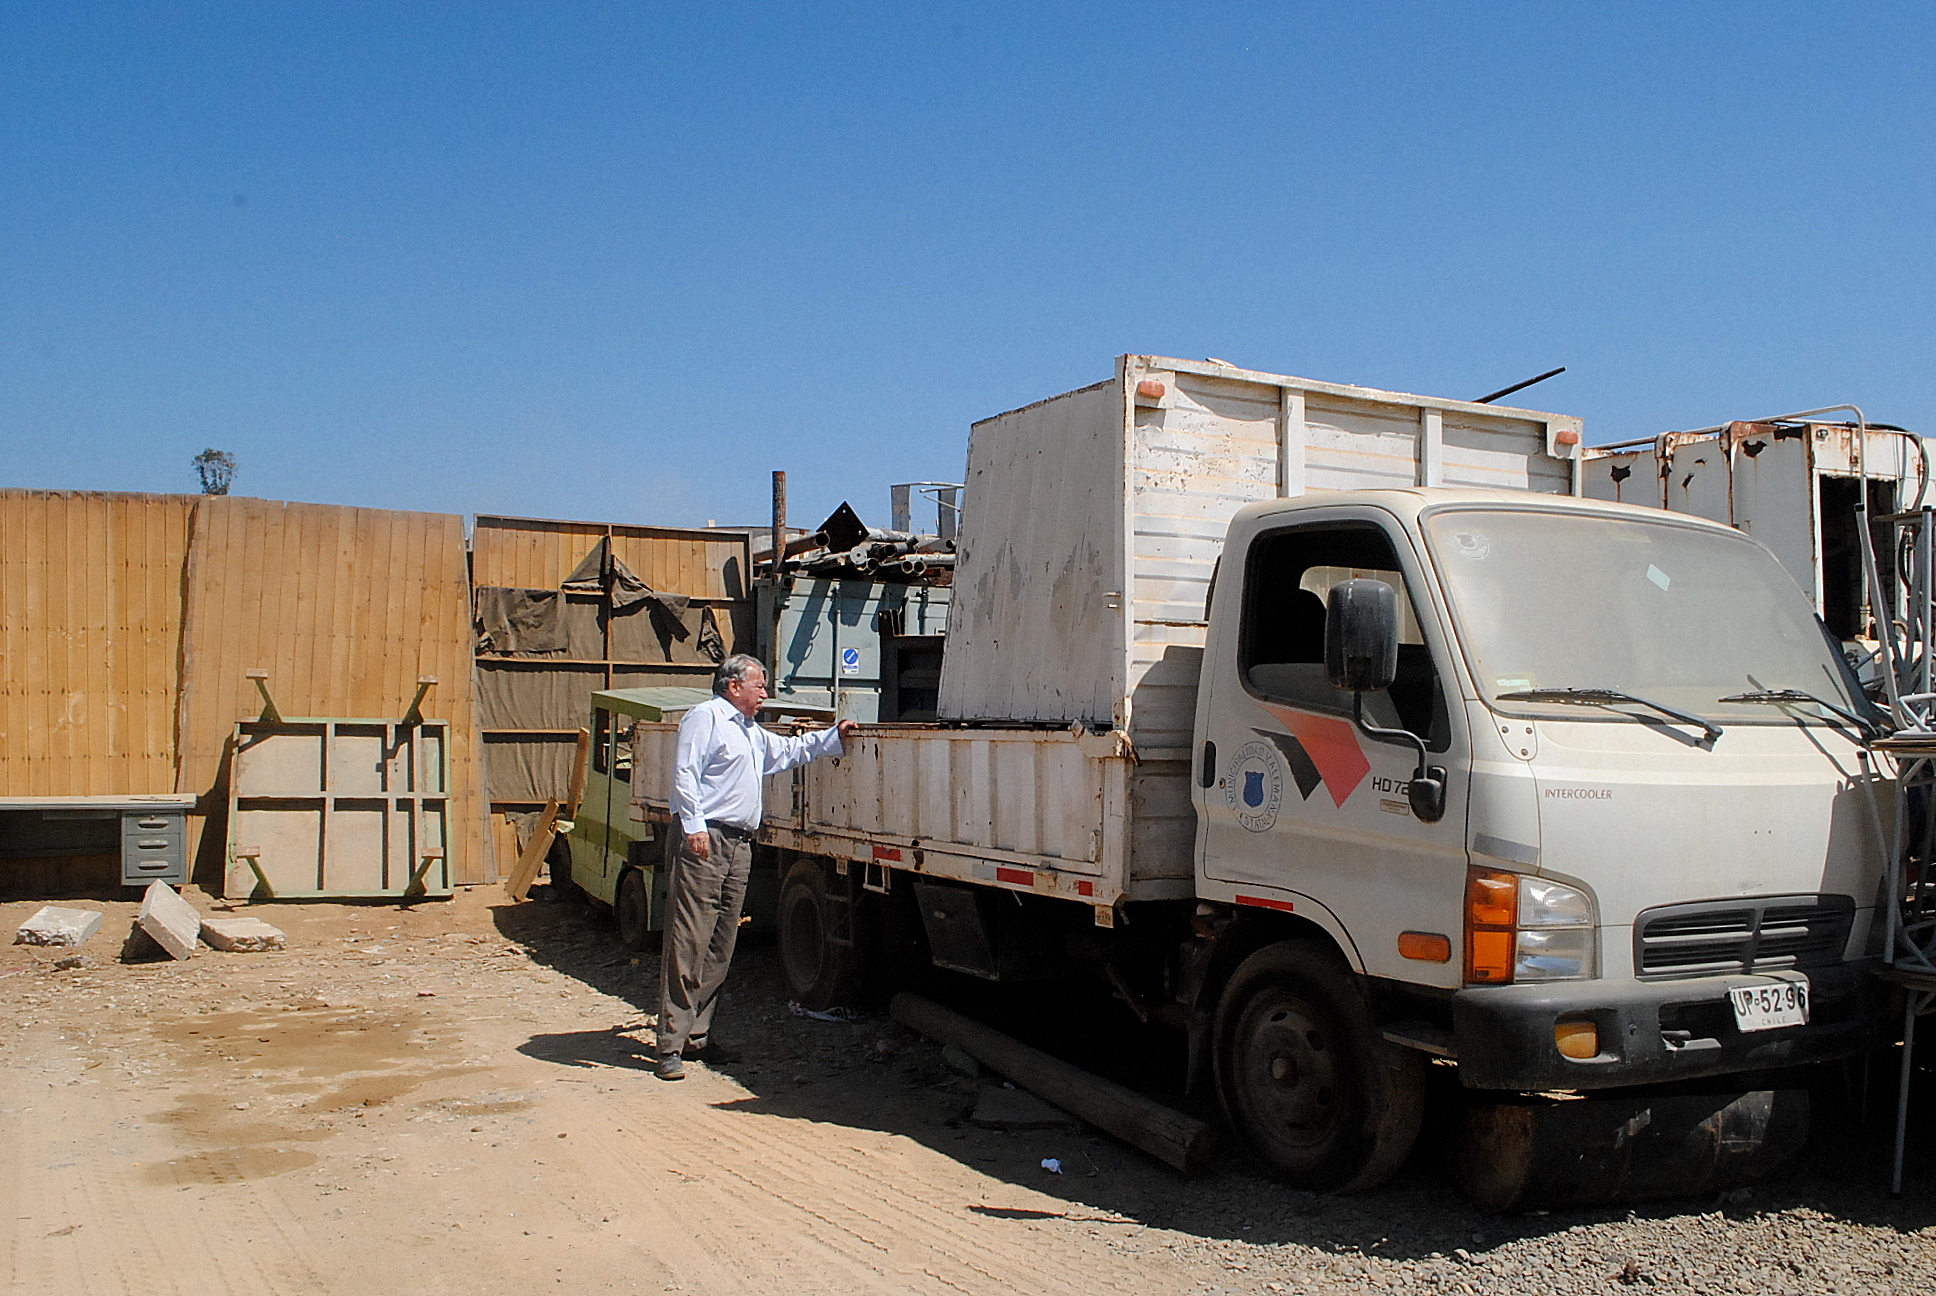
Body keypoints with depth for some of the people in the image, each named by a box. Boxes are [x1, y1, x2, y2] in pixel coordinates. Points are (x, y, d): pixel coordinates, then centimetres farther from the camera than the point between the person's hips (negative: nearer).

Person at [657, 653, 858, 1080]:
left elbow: (791, 750, 42)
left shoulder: (753, 734, 28)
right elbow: (684, 773, -12)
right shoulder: (705, 717, -2)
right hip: (704, 839, -9)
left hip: (739, 845, 10)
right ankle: (671, 1044, -10)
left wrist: (835, 735, 34)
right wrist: (693, 825, -21)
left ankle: (697, 1033, 15)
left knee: (720, 947, 8)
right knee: (688, 943, -11)